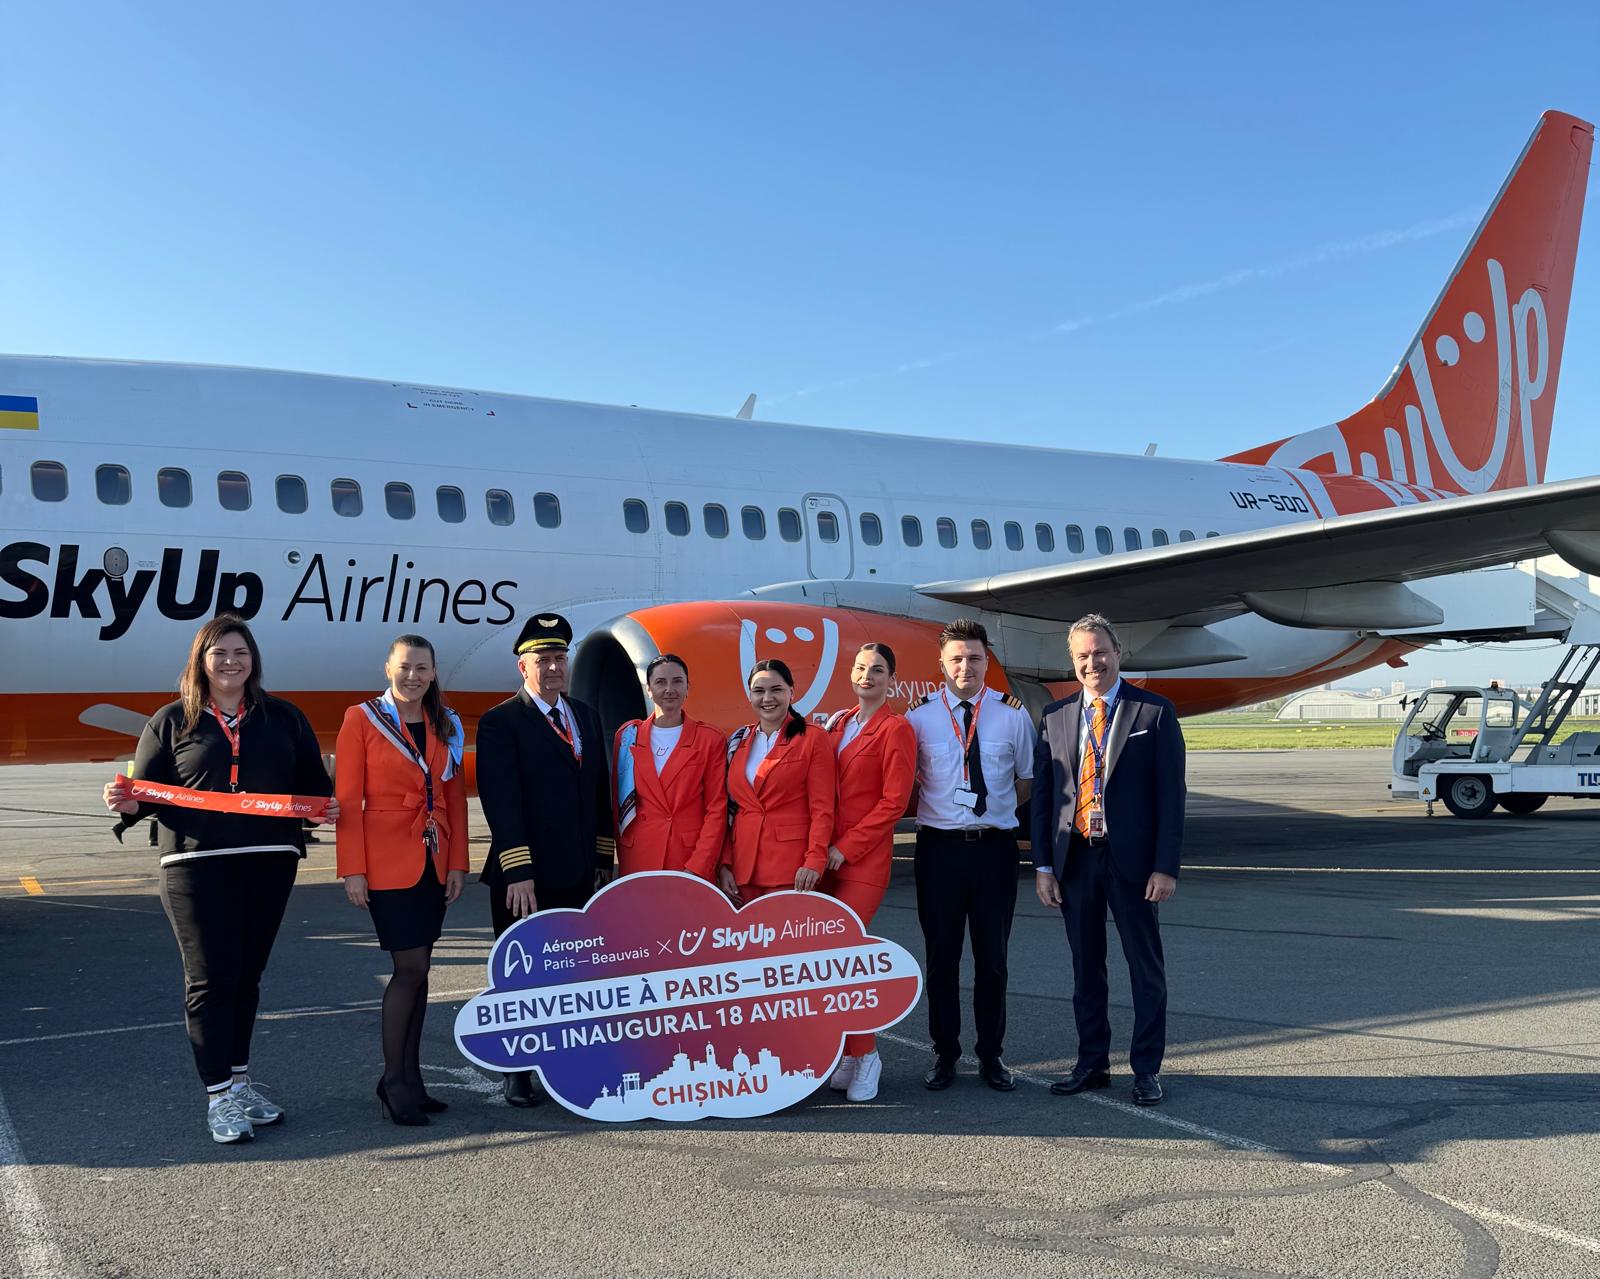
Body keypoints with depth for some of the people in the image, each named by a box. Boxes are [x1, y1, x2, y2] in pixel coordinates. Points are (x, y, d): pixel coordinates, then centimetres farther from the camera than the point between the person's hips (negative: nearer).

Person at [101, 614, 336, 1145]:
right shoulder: (172, 721, 5)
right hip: (197, 865, -3)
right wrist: (127, 804, -16)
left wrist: (326, 808, -7)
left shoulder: (283, 718, 11)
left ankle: (239, 1079, 27)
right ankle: (218, 1096, 6)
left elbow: (314, 782, 13)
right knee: (210, 979, -1)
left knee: (247, 975, 13)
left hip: (270, 863, 3)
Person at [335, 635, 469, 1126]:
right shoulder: (362, 718, -4)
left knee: (418, 969, 8)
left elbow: (455, 797, 11)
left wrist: (457, 862, 4)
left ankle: (410, 1079, 17)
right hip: (388, 861, -5)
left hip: (433, 861, 5)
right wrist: (353, 870, -12)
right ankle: (394, 1081, 5)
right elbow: (348, 799, -7)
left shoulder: (445, 725, 10)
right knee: (410, 967, -8)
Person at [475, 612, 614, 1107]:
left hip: (576, 875, 5)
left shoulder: (585, 717, 13)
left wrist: (603, 858, 12)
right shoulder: (500, 723, -7)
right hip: (524, 879, -5)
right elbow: (501, 802, -14)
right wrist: (518, 873, -20)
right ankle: (519, 1074, 17)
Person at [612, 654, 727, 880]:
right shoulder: (628, 735, 7)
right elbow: (617, 801, 11)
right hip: (637, 861, 2)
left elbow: (716, 809, -2)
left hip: (693, 861, -2)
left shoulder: (710, 740, 1)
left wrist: (698, 868, -11)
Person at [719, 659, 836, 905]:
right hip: (742, 864, 4)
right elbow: (728, 808, 13)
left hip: (791, 868, -4)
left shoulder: (813, 739, -1)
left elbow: (822, 809, -5)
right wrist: (723, 864, 5)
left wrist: (814, 861, -15)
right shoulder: (739, 741, 14)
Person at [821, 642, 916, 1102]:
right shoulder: (838, 724, 15)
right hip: (830, 857, 7)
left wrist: (846, 847, -12)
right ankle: (852, 1056, 18)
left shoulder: (896, 729, -5)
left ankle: (864, 1055, 4)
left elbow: (894, 801, -11)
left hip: (864, 861, -7)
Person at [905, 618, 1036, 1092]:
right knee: (941, 956, 8)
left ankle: (991, 1055, 22)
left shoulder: (1012, 714, 2)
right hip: (940, 848, 0)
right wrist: (932, 814, -3)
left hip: (994, 846, 1)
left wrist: (995, 809, 2)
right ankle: (945, 1054, 21)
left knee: (992, 956, 9)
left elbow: (1027, 781, 10)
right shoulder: (919, 716, -1)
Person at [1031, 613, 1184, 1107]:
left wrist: (1166, 866, -11)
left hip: (1132, 860, -3)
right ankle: (1092, 1062, 25)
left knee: (1146, 968, 6)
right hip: (1075, 858, 3)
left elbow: (1170, 793, -5)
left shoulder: (1154, 712, -3)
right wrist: (1043, 865, 1)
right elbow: (1042, 794, 7)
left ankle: (1147, 1068, 18)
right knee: (1085, 968, 12)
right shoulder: (1055, 716, 6)